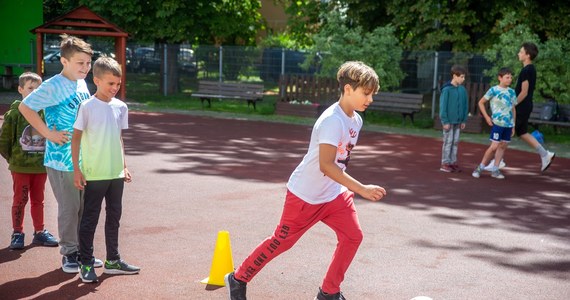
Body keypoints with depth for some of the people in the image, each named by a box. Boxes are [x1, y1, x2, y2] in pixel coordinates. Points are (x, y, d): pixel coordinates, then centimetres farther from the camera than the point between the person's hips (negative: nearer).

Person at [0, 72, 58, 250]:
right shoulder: (14, 113, -8)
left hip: (41, 166, 3)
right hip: (20, 167, -3)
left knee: (38, 200, 13)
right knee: (20, 200, 5)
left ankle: (39, 232, 24)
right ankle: (17, 233, 15)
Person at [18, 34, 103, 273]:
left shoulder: (82, 84, 8)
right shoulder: (53, 87, -14)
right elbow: (25, 107, -15)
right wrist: (48, 133, -16)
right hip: (63, 159, -7)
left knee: (85, 207, 12)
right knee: (69, 208, 0)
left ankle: (82, 251, 24)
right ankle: (69, 253, 13)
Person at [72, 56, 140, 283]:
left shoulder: (121, 107, 6)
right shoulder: (87, 107, -9)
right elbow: (76, 138, -7)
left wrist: (124, 166, 12)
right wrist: (76, 170, -10)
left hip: (116, 173, 5)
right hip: (94, 175, -5)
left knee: (114, 217, 14)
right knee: (90, 219, 3)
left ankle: (113, 260, 25)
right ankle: (86, 265, 11)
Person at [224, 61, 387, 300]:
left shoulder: (356, 120, 2)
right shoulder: (332, 121, -27)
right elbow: (325, 165, -35)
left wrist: (349, 186, 22)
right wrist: (362, 189, -38)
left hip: (335, 193, 8)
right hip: (305, 194, -8)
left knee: (353, 236, -3)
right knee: (282, 241, 4)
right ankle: (238, 279, 24)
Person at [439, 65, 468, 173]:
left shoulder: (462, 89, 6)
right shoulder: (447, 89, -12)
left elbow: (465, 105, 12)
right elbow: (443, 106, -12)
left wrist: (464, 120, 9)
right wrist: (445, 121, -14)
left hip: (458, 121, 6)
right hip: (449, 121, -6)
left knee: (455, 142, 9)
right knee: (448, 142, 0)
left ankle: (453, 162, 17)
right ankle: (445, 163, 6)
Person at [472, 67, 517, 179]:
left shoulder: (512, 92, 9)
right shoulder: (494, 90, -6)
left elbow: (513, 109, 15)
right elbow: (481, 103, 0)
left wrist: (513, 125, 13)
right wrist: (487, 117, -6)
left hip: (508, 124, 5)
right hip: (497, 123, -5)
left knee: (503, 146, 7)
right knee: (494, 146, -9)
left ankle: (495, 170, 16)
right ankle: (480, 168, 2)